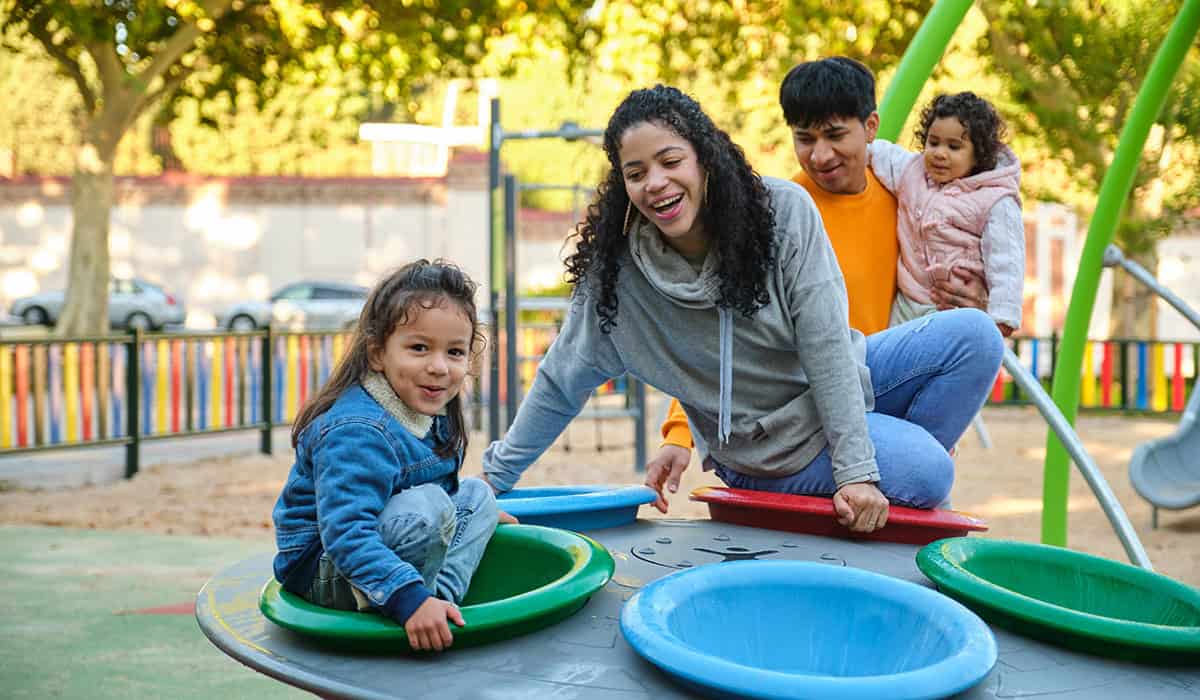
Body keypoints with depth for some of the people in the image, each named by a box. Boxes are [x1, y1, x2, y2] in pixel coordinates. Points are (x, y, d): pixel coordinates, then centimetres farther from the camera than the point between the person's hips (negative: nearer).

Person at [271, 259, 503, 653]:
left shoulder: (433, 414, 0)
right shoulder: (357, 433, -30)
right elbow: (346, 534, -37)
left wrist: (478, 516, 28)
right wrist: (409, 598, -44)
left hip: (377, 547, 10)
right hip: (325, 571, -10)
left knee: (475, 494, 10)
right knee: (427, 507, -31)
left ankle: (443, 596, -8)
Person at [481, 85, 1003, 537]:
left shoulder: (783, 211, -20)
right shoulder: (615, 269, -18)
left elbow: (826, 345, -20)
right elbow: (561, 381, -8)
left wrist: (857, 471, -23)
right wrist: (493, 478, -6)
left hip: (838, 386, 3)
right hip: (782, 442, -3)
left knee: (974, 335, -11)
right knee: (927, 473, -25)